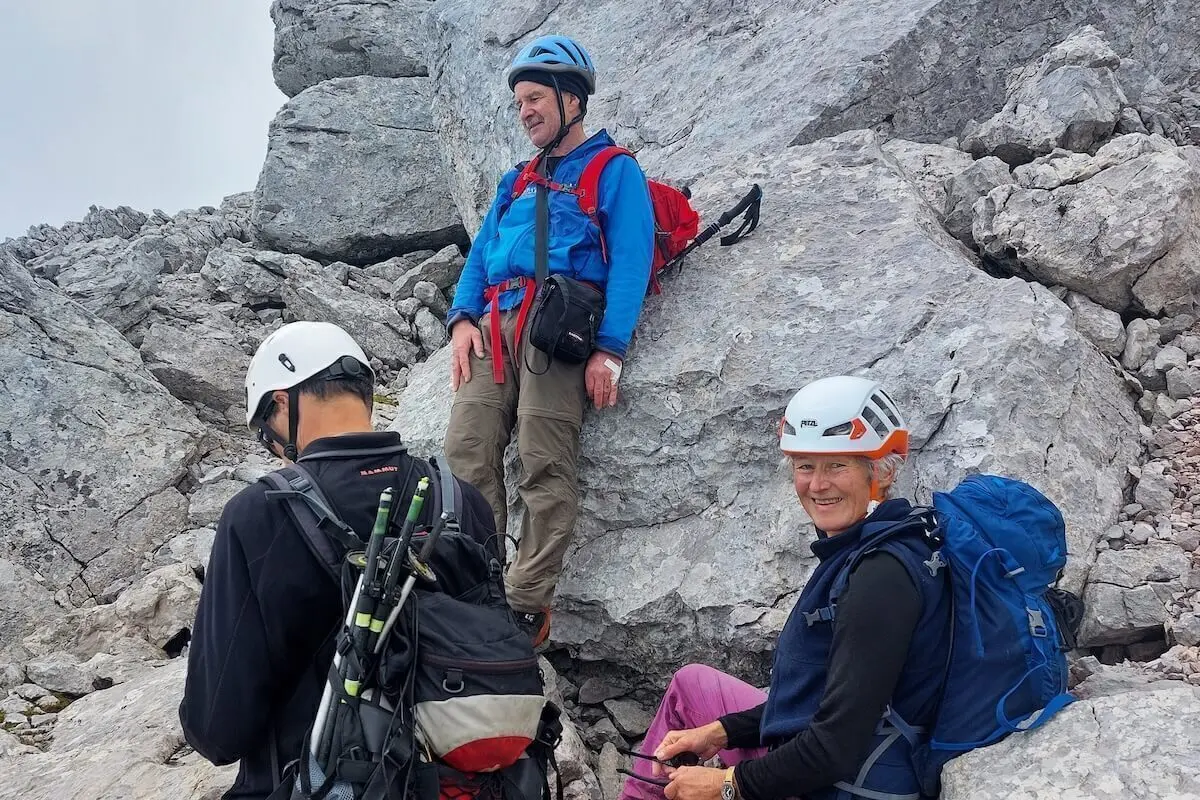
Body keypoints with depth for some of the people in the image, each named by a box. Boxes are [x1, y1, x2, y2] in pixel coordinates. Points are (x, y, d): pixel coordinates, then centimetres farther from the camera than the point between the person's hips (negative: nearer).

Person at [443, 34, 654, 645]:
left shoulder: (614, 171, 10)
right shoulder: (516, 183, 31)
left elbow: (630, 262, -2)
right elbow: (480, 255, 25)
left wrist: (609, 348, -14)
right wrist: (462, 318, 4)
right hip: (494, 325, 6)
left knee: (545, 468, -14)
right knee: (467, 454, -10)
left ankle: (527, 607, -14)